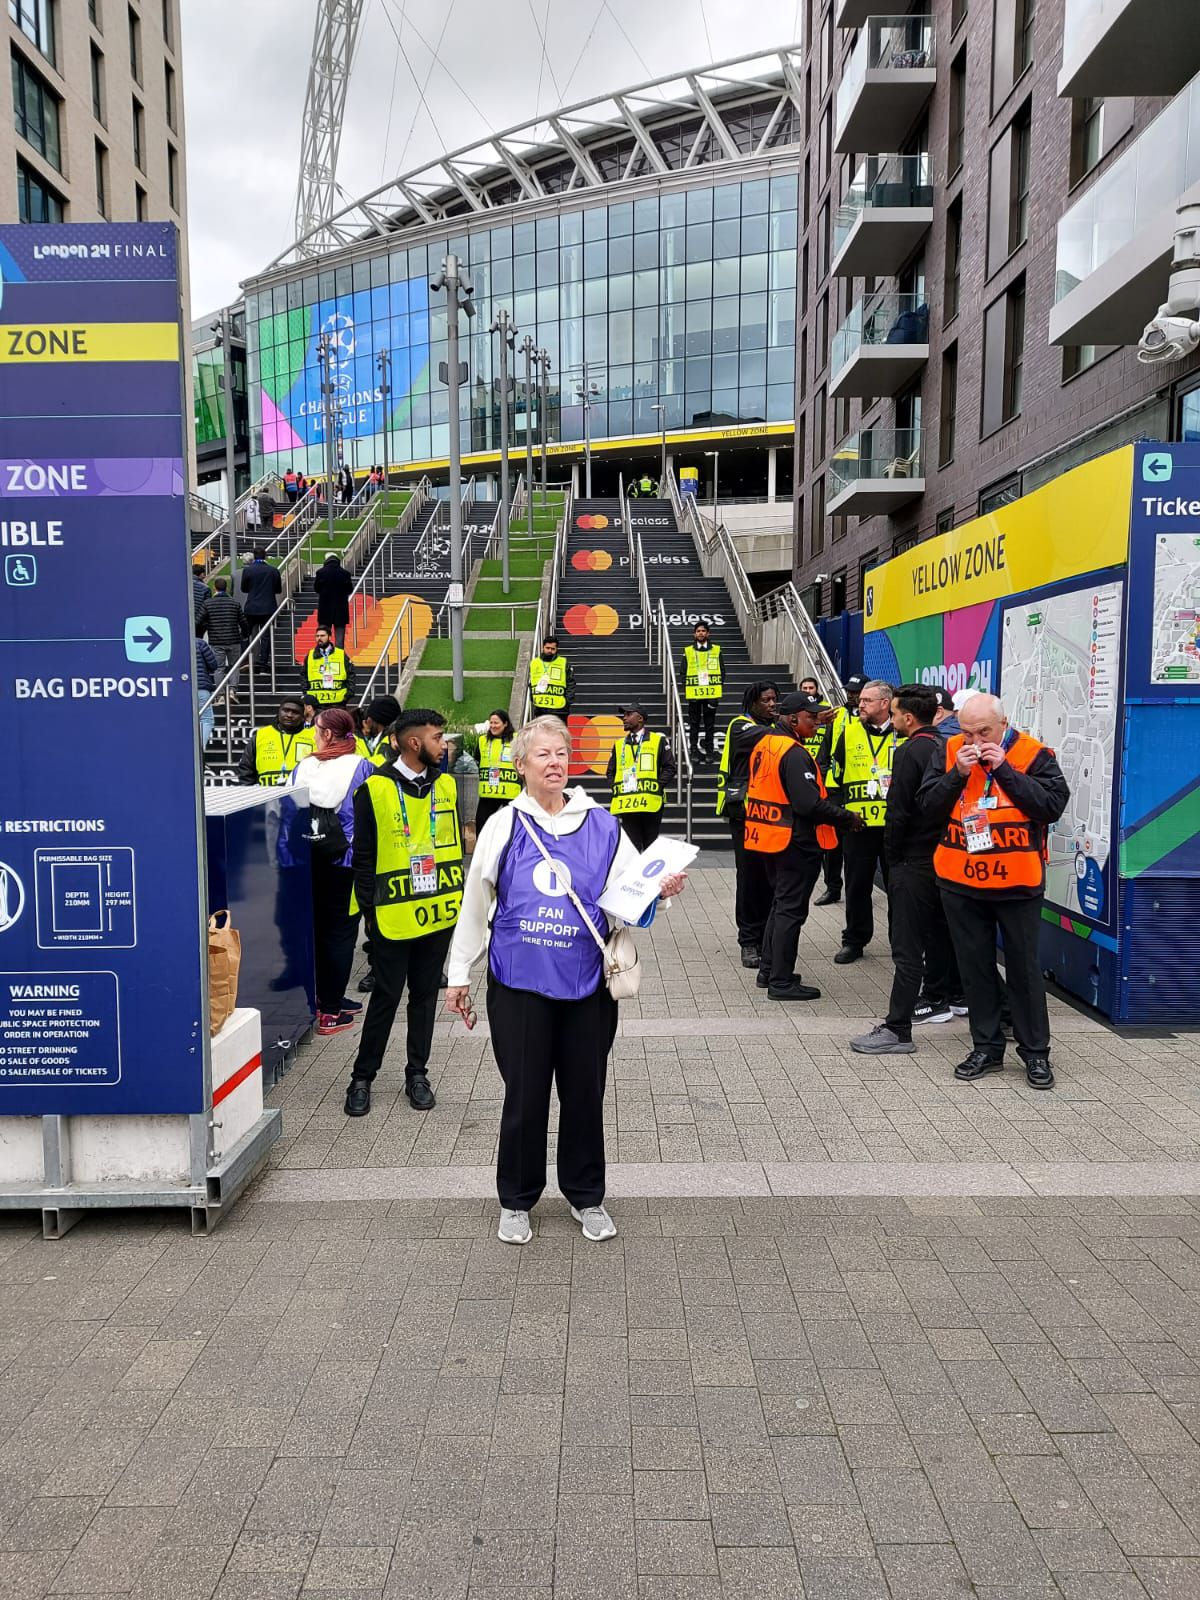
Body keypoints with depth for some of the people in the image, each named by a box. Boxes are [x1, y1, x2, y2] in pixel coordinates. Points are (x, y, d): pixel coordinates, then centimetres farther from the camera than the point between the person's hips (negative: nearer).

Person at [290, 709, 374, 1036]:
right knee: (341, 932, 4)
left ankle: (324, 998, 26)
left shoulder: (302, 769, 1)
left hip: (308, 862, 3)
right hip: (345, 863, -3)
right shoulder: (361, 769, -8)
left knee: (315, 928, 17)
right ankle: (331, 1011, 5)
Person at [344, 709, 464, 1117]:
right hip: (393, 915, -4)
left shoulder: (446, 786, 5)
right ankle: (362, 1077, 21)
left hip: (439, 913, 4)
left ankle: (417, 1073, 27)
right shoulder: (374, 789, -9)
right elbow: (363, 858, -5)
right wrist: (370, 909, -7)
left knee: (425, 993, 13)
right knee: (386, 996, 4)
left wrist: (457, 896, 8)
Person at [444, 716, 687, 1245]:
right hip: (519, 983, -1)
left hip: (586, 982, 1)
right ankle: (516, 1200, 29)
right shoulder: (504, 826, 0)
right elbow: (476, 904, 5)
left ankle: (586, 1197, 32)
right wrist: (459, 975, 7)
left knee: (585, 1092, 12)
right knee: (524, 1094, 8)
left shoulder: (602, 827, 4)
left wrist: (659, 890, -20)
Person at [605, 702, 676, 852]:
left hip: (650, 804, -3)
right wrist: (617, 787, 2)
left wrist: (656, 786, -10)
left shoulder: (658, 740, 5)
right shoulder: (619, 745, 16)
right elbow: (610, 772, 19)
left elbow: (670, 768, 0)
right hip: (626, 804, 3)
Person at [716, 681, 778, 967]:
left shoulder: (775, 727, 17)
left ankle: (767, 938, 15)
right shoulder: (741, 727, -5)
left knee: (771, 876, 5)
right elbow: (767, 737, -28)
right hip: (745, 812, -6)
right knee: (749, 876, -2)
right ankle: (749, 941, 6)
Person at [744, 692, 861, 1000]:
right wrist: (847, 817, -14)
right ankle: (781, 981, 7)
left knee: (780, 903, 20)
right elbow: (809, 804, -26)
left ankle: (769, 971, 28)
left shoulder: (764, 744, 8)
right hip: (796, 842, -9)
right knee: (791, 909, 0)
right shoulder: (794, 753, -20)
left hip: (771, 837, 9)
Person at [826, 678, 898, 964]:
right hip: (857, 822, 2)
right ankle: (854, 940, 22)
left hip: (894, 823, -1)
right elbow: (834, 770, 10)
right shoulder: (849, 730, 4)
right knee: (857, 885, 10)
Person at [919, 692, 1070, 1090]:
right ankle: (986, 1046, 25)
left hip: (1018, 883, -3)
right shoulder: (950, 752, 2)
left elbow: (1053, 805, -16)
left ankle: (1035, 1052, 20)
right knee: (975, 967, 11)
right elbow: (928, 806, -2)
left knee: (1024, 967, 7)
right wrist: (958, 773, -17)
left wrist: (1005, 770, -20)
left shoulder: (1033, 755, -6)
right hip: (960, 882, 3)